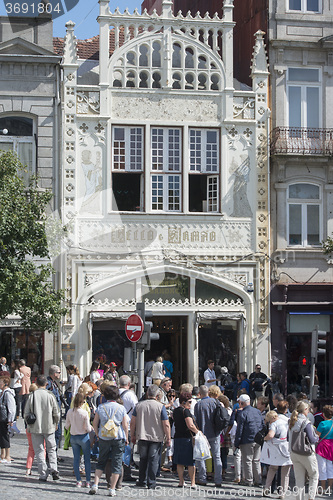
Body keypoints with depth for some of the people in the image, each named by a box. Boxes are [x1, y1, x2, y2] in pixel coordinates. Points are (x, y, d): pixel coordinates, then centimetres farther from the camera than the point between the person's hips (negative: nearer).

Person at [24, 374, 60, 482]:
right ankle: (53, 468, -3)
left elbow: (26, 413, -3)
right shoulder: (50, 395, -8)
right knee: (51, 449, 15)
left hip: (35, 427, 0)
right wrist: (56, 423, 15)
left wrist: (29, 424, 14)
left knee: (39, 450, 6)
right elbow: (56, 413, -3)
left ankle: (43, 474, 4)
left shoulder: (32, 396, -7)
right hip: (49, 427, 0)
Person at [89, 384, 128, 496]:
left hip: (104, 438, 2)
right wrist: (126, 438, 9)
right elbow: (125, 425, -3)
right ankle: (112, 489, 3)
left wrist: (98, 435, 17)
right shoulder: (121, 408, -6)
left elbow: (95, 423, 3)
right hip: (118, 438, -2)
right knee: (116, 463, 5)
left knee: (101, 462, 15)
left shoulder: (101, 407, -2)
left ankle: (95, 485, 3)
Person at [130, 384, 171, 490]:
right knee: (154, 460, 3)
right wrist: (168, 438, -1)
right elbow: (166, 424, -10)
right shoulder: (160, 406, -9)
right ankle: (151, 483, 2)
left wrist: (132, 436, 14)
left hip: (142, 437, 3)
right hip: (156, 437, -3)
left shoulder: (139, 405, 0)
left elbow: (132, 422, 3)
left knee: (143, 459, 16)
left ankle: (142, 482, 21)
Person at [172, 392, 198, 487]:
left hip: (177, 437, 7)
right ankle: (192, 483, 2)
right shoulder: (186, 411, -13)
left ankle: (181, 482, 11)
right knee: (191, 462, 0)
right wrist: (198, 432, -10)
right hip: (188, 438, -7)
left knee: (180, 462, 10)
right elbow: (190, 425, -22)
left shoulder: (176, 411, 12)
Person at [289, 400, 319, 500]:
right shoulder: (305, 422, -17)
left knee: (299, 479, 11)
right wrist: (317, 438, 4)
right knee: (314, 476, 12)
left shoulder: (292, 422, 4)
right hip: (306, 454, -6)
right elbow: (311, 440, -18)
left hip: (294, 453, 6)